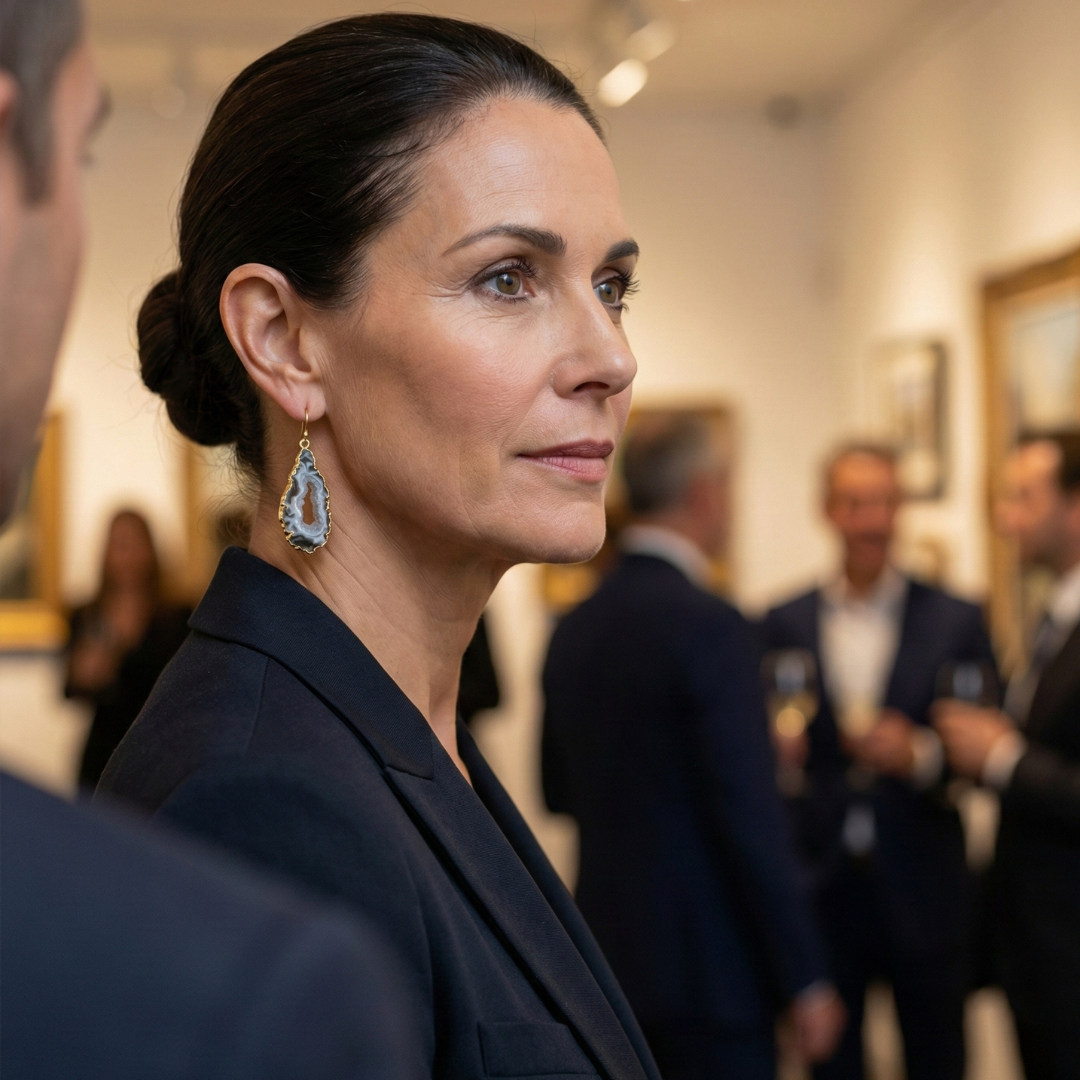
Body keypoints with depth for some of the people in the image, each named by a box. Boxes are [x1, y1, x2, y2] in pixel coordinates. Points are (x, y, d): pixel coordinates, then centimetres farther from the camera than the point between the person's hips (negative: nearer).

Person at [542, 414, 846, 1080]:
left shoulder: (574, 628, 7)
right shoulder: (709, 625, -16)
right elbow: (751, 820, -19)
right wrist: (806, 980, -13)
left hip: (610, 947, 8)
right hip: (708, 973, -8)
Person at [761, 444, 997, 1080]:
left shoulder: (956, 621, 1)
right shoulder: (782, 625, 4)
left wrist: (922, 754, -20)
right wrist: (773, 750, -15)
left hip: (924, 892, -1)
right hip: (820, 886, 1)